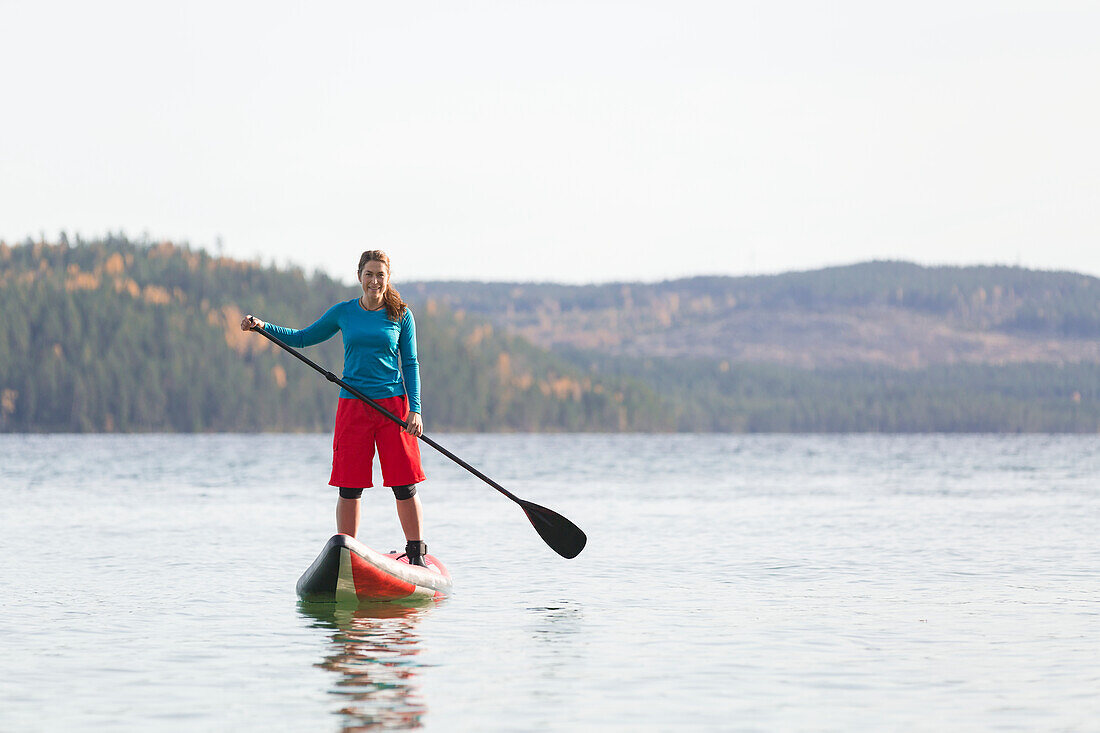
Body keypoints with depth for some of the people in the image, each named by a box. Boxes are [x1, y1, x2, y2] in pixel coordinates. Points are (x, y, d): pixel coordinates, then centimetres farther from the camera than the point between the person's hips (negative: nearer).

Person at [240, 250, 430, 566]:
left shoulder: (401, 315, 4)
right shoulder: (343, 312, 7)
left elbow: (411, 365, 5)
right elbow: (302, 338, 18)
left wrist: (415, 409, -6)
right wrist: (263, 326, 4)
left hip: (393, 405, -1)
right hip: (352, 406, 1)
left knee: (405, 486, -3)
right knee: (349, 487, 0)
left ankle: (417, 555, 8)